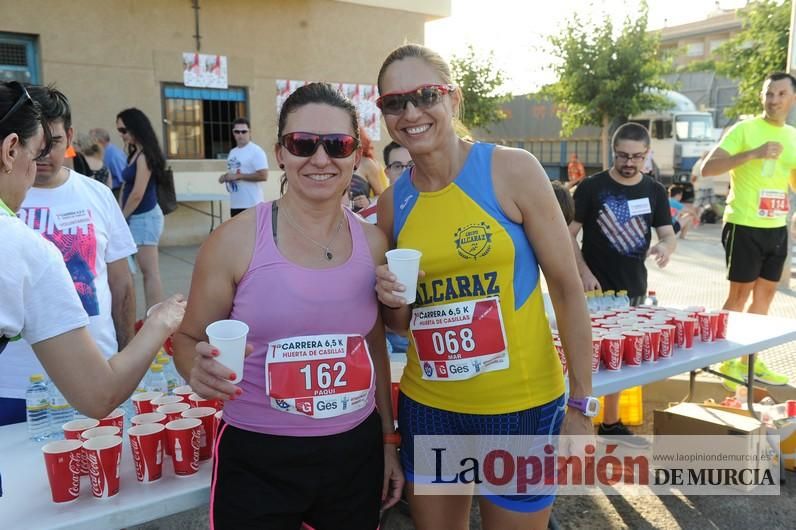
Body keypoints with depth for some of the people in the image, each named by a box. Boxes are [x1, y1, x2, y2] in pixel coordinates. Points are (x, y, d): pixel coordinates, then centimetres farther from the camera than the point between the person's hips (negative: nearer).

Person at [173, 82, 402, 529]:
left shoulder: (373, 242, 0)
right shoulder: (236, 239, -10)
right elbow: (190, 338, -1)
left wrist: (389, 440, 14)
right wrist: (200, 370, -23)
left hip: (356, 454, 3)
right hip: (257, 461, -3)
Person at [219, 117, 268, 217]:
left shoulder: (256, 151, -11)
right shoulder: (232, 152, 15)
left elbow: (263, 176, -20)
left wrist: (239, 176, -18)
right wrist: (225, 177, 4)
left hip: (251, 204, -9)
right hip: (235, 204, 9)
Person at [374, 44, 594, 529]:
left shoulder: (513, 170, -12)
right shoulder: (393, 202, 1)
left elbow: (567, 288, -7)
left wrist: (582, 405, -6)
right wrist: (394, 302, -12)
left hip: (520, 403, -3)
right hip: (427, 406, 4)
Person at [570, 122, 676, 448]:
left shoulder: (655, 191, 5)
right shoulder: (591, 187, -8)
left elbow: (669, 235, 4)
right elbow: (569, 233, -6)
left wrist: (665, 246, -20)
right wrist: (584, 272, -16)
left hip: (634, 289, 5)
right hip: (596, 288, -5)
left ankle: (611, 423, 30)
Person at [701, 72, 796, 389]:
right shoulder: (744, 129, -8)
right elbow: (707, 169, -19)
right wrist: (754, 153, -26)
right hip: (745, 226, -7)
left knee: (765, 293, 12)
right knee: (739, 294, -1)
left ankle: (750, 360, 23)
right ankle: (728, 362, 10)